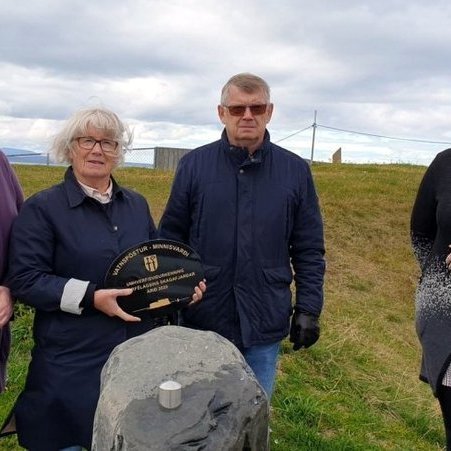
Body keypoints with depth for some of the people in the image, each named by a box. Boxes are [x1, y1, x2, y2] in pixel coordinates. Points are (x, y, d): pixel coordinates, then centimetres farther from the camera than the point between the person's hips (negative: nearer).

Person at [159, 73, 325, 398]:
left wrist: (309, 309, -1)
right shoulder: (193, 165, -2)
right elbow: (171, 238, 2)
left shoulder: (296, 171, 0)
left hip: (265, 325, 1)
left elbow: (310, 250, 3)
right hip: (200, 322, 0)